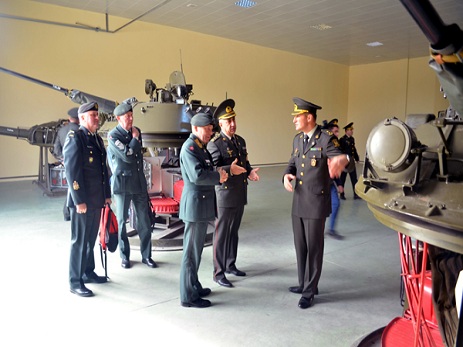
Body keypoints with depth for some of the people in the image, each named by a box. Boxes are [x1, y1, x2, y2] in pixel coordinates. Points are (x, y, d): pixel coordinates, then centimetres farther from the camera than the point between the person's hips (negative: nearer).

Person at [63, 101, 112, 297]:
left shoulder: (97, 139, 14)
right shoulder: (74, 138, -11)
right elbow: (71, 171, -17)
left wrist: (107, 194, 14)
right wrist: (79, 200, -19)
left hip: (97, 200, 8)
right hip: (82, 201, -8)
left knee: (91, 239, 17)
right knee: (79, 241, 2)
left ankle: (88, 272, 31)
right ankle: (75, 281, 13)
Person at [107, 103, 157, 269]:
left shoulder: (136, 132, 10)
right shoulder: (113, 135, -8)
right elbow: (127, 156, -19)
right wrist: (135, 138, -8)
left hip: (139, 182, 5)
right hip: (122, 183, -5)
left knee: (144, 221, 6)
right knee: (121, 221, 7)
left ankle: (146, 255, 18)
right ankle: (125, 257, 20)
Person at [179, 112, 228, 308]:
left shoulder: (201, 147, 16)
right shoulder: (189, 147, -15)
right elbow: (197, 175, -27)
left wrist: (217, 173, 0)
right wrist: (219, 176, -14)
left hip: (202, 204, 10)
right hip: (195, 205, -10)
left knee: (196, 249, 18)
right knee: (191, 251, -1)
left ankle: (194, 287, 32)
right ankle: (188, 296, 10)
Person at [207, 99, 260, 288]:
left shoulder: (241, 141, 11)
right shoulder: (214, 144, -14)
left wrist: (250, 172, -3)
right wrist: (229, 170, -34)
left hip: (240, 195, 7)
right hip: (225, 196, -7)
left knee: (233, 232, 18)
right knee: (221, 234, 2)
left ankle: (230, 265, 34)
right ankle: (219, 273, 14)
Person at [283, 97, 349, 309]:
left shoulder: (326, 139, -12)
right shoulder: (297, 139, 10)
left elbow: (340, 158, -21)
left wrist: (342, 160, -46)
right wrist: (287, 175, -5)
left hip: (316, 204, -7)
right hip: (298, 202, 7)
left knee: (314, 248, 4)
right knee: (300, 246, 17)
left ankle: (309, 292, 18)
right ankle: (304, 284, 35)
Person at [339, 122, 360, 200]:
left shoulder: (352, 139, 8)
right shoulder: (342, 140, -14)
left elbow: (354, 149, 15)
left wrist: (356, 158, 11)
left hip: (351, 161, 7)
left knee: (354, 179, 8)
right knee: (342, 179, 7)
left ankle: (356, 194, 14)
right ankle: (342, 194, 18)